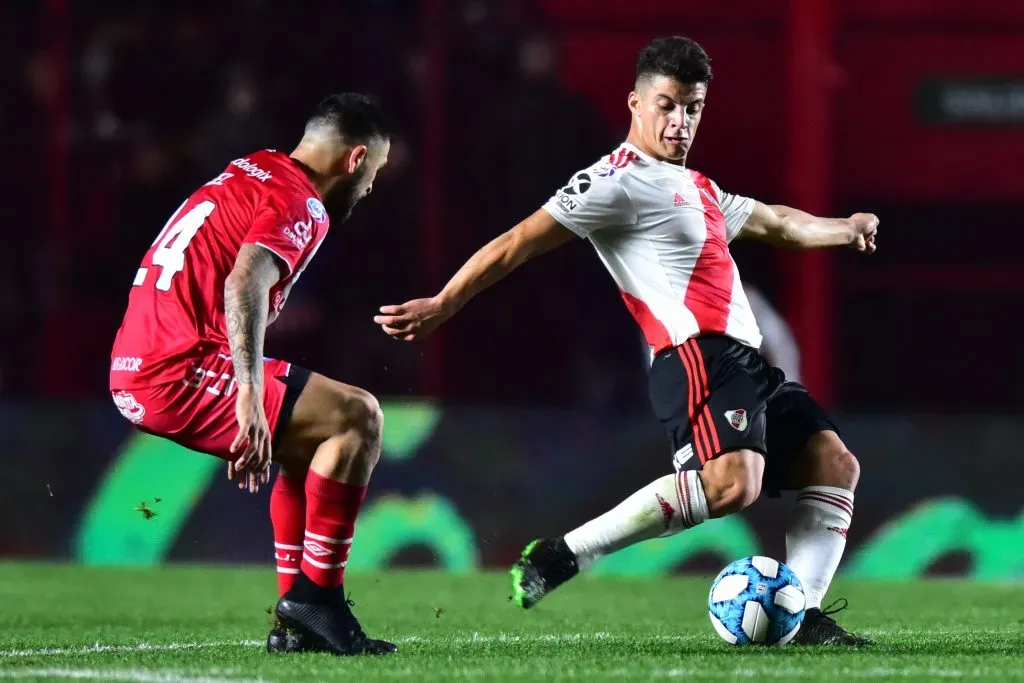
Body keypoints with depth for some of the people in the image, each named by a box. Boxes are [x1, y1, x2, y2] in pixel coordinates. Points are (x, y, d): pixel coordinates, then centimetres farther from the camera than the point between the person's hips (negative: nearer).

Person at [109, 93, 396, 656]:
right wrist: (250, 396, -35)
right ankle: (316, 599, -7)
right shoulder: (301, 205, -8)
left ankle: (296, 619, 19)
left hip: (132, 373, 10)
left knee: (311, 439, 23)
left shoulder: (250, 172, 19)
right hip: (179, 375, -10)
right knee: (357, 418, -8)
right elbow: (245, 283, -26)